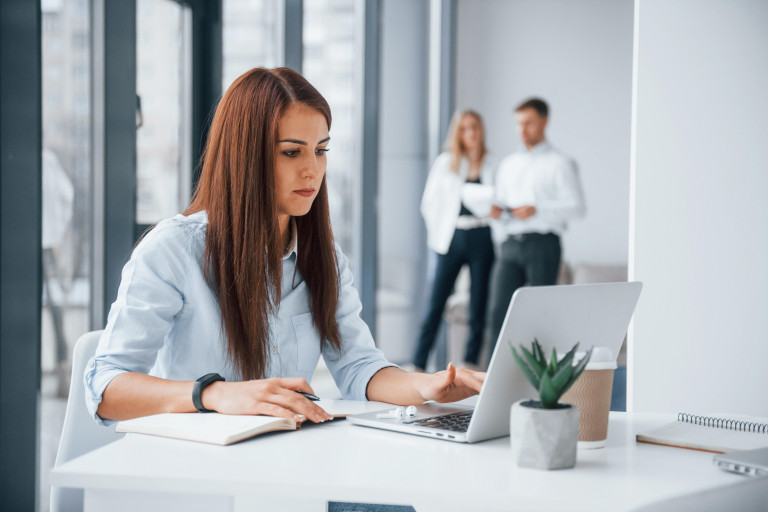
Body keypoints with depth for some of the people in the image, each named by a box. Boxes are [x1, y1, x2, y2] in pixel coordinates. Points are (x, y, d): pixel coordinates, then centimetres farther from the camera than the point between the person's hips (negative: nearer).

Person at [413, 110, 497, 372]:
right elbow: (430, 202, 7)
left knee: (478, 304, 3)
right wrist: (437, 235, 1)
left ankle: (471, 363, 12)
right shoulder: (445, 163, 6)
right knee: (436, 303, -2)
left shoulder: (492, 164, 6)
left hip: (481, 239, 0)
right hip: (452, 239, 0)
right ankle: (418, 363, 2)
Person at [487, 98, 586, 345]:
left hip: (542, 243, -5)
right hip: (509, 244, 5)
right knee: (499, 312, -5)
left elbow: (576, 206, -5)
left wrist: (537, 210, -15)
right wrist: (496, 210, 2)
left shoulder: (560, 164, 5)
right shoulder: (509, 164, 23)